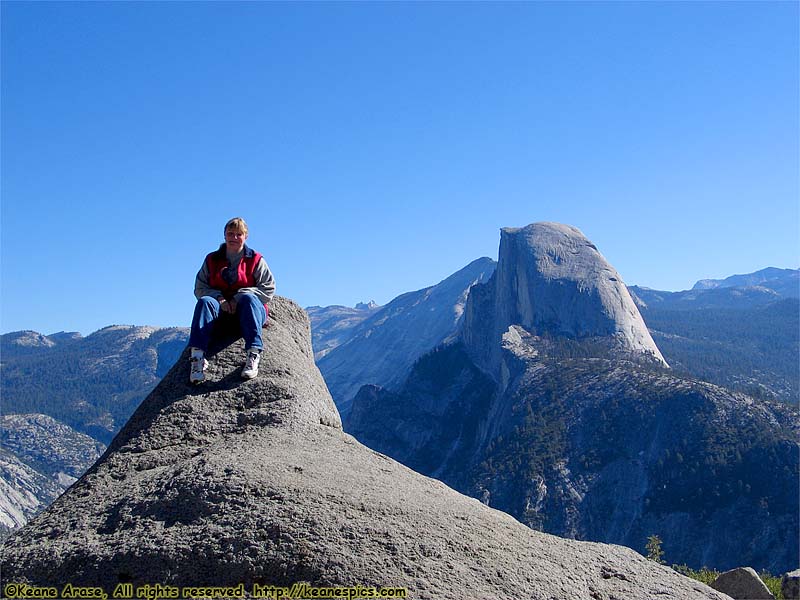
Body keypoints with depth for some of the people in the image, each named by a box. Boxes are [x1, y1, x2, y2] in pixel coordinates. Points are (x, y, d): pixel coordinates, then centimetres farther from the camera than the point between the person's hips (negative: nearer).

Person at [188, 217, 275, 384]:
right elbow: (200, 287, 8)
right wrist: (218, 298, -14)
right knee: (204, 301, -30)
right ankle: (197, 355, -46)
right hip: (221, 309, 2)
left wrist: (239, 298, -14)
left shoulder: (255, 260, 8)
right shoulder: (212, 259, 15)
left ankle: (253, 354, -51)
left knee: (249, 298, -36)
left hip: (247, 310, -2)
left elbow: (268, 288, -2)